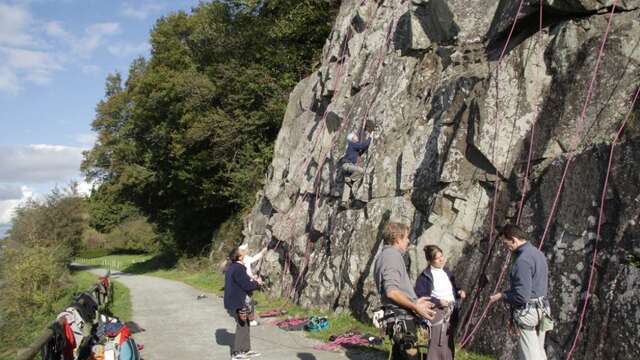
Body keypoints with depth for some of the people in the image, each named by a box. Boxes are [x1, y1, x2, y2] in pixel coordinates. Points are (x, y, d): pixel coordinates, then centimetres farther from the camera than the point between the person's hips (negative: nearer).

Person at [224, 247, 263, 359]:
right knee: (241, 326, 2)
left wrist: (252, 282, 13)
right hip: (237, 303, -10)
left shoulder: (232, 267, 9)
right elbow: (247, 286, -20)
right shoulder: (238, 269, -22)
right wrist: (256, 283, -4)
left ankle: (246, 350, 28)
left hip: (233, 301, 10)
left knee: (245, 325, 18)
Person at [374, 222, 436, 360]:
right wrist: (415, 307, -15)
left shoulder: (384, 255, 18)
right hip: (401, 318, -10)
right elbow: (392, 292, -22)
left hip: (400, 318, 10)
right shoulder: (393, 255, -12)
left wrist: (415, 301, 20)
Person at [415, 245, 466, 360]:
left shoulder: (446, 271, 14)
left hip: (452, 311, 7)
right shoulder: (424, 276, -8)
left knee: (449, 344, 11)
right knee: (437, 344, -11)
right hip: (437, 311, -6)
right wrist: (438, 302, -21)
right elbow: (420, 296, -13)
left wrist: (460, 292, 3)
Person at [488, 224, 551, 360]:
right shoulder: (538, 253, 9)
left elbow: (521, 296, -24)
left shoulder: (522, 260, -21)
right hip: (542, 309, 9)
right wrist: (508, 292, 16)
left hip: (527, 312, -9)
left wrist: (501, 296, -8)